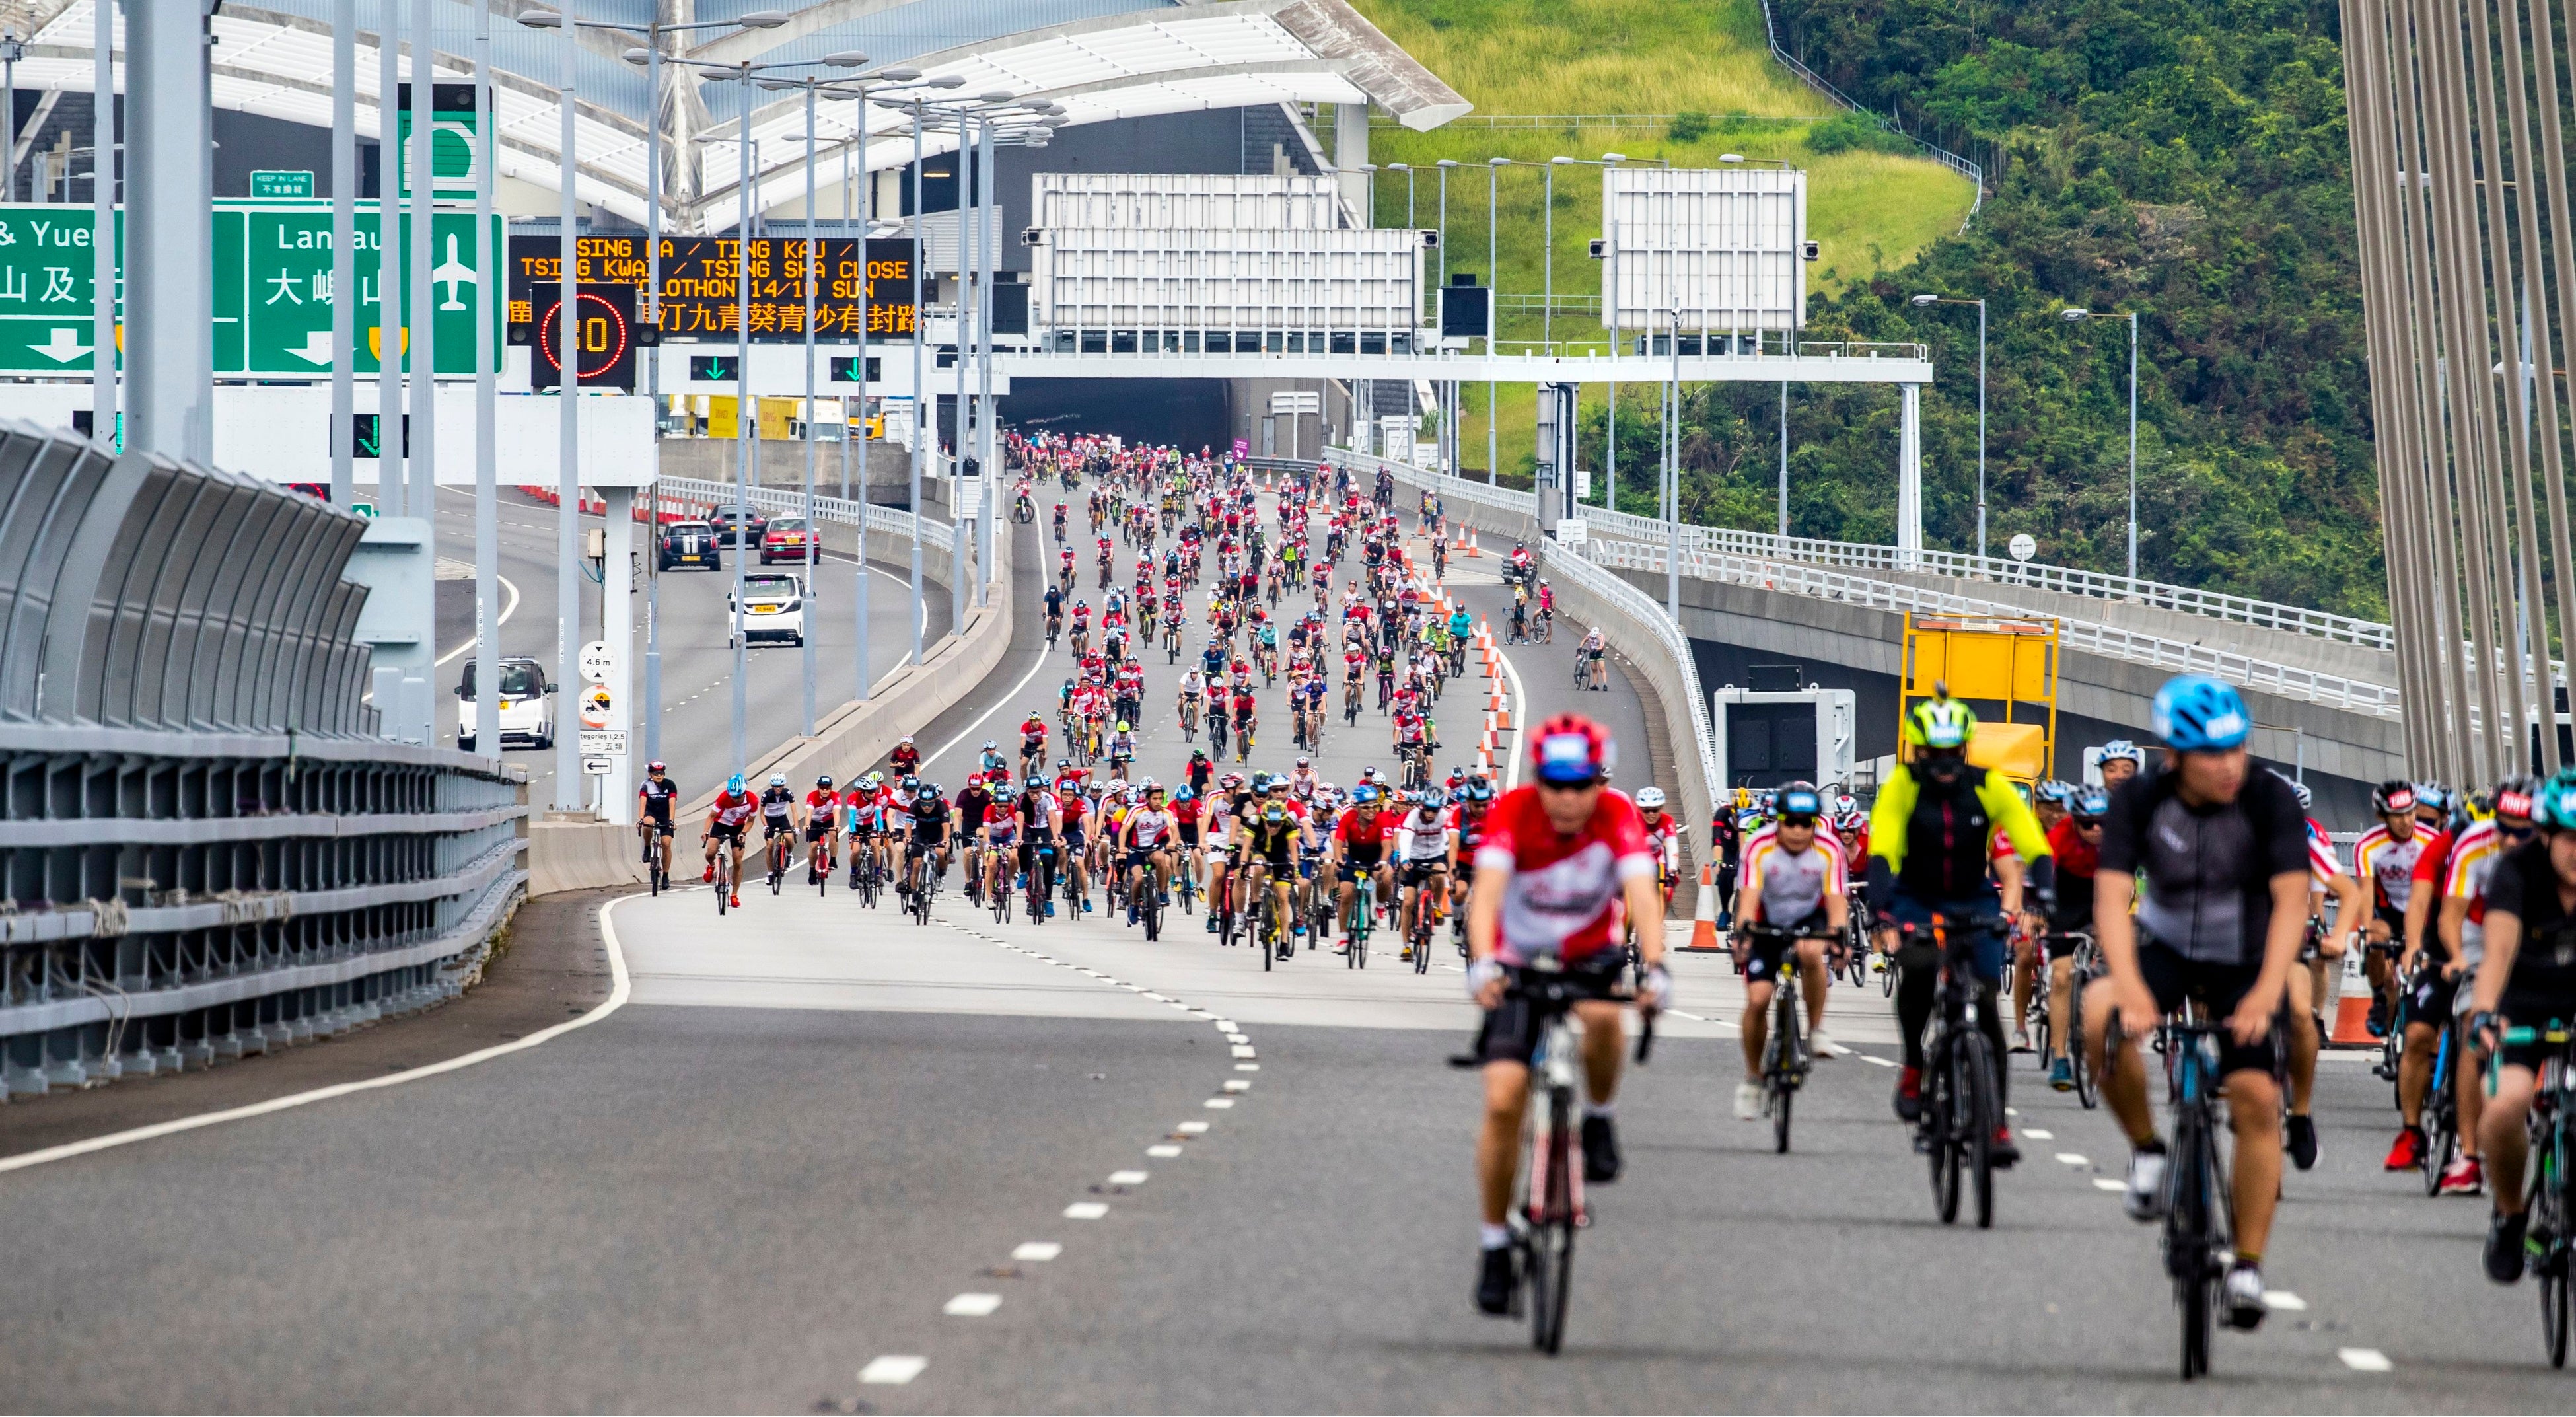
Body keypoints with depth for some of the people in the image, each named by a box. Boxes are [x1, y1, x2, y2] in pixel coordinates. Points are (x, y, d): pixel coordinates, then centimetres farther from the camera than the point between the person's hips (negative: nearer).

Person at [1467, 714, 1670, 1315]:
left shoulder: (1617, 815, -22)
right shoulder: (1513, 812, -23)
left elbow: (1641, 893, -34)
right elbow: (1487, 892, -37)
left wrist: (1654, 967, -51)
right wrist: (1482, 963, -55)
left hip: (1589, 955, 0)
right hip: (1518, 964, 0)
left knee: (1601, 1017, -36)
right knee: (1503, 1100, -12)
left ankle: (1598, 1117, -6)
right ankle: (1494, 1244, 2)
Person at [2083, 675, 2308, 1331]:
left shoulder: (2270, 799, -20)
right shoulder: (2139, 800, -17)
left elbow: (2291, 899, -27)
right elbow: (2113, 897, -26)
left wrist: (2266, 992, -41)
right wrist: (2131, 989, -42)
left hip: (2246, 962, -1)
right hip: (2167, 949, 1)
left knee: (2255, 1098, -15)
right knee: (2101, 1016, -31)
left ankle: (2249, 1264, -2)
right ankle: (2146, 1148, -8)